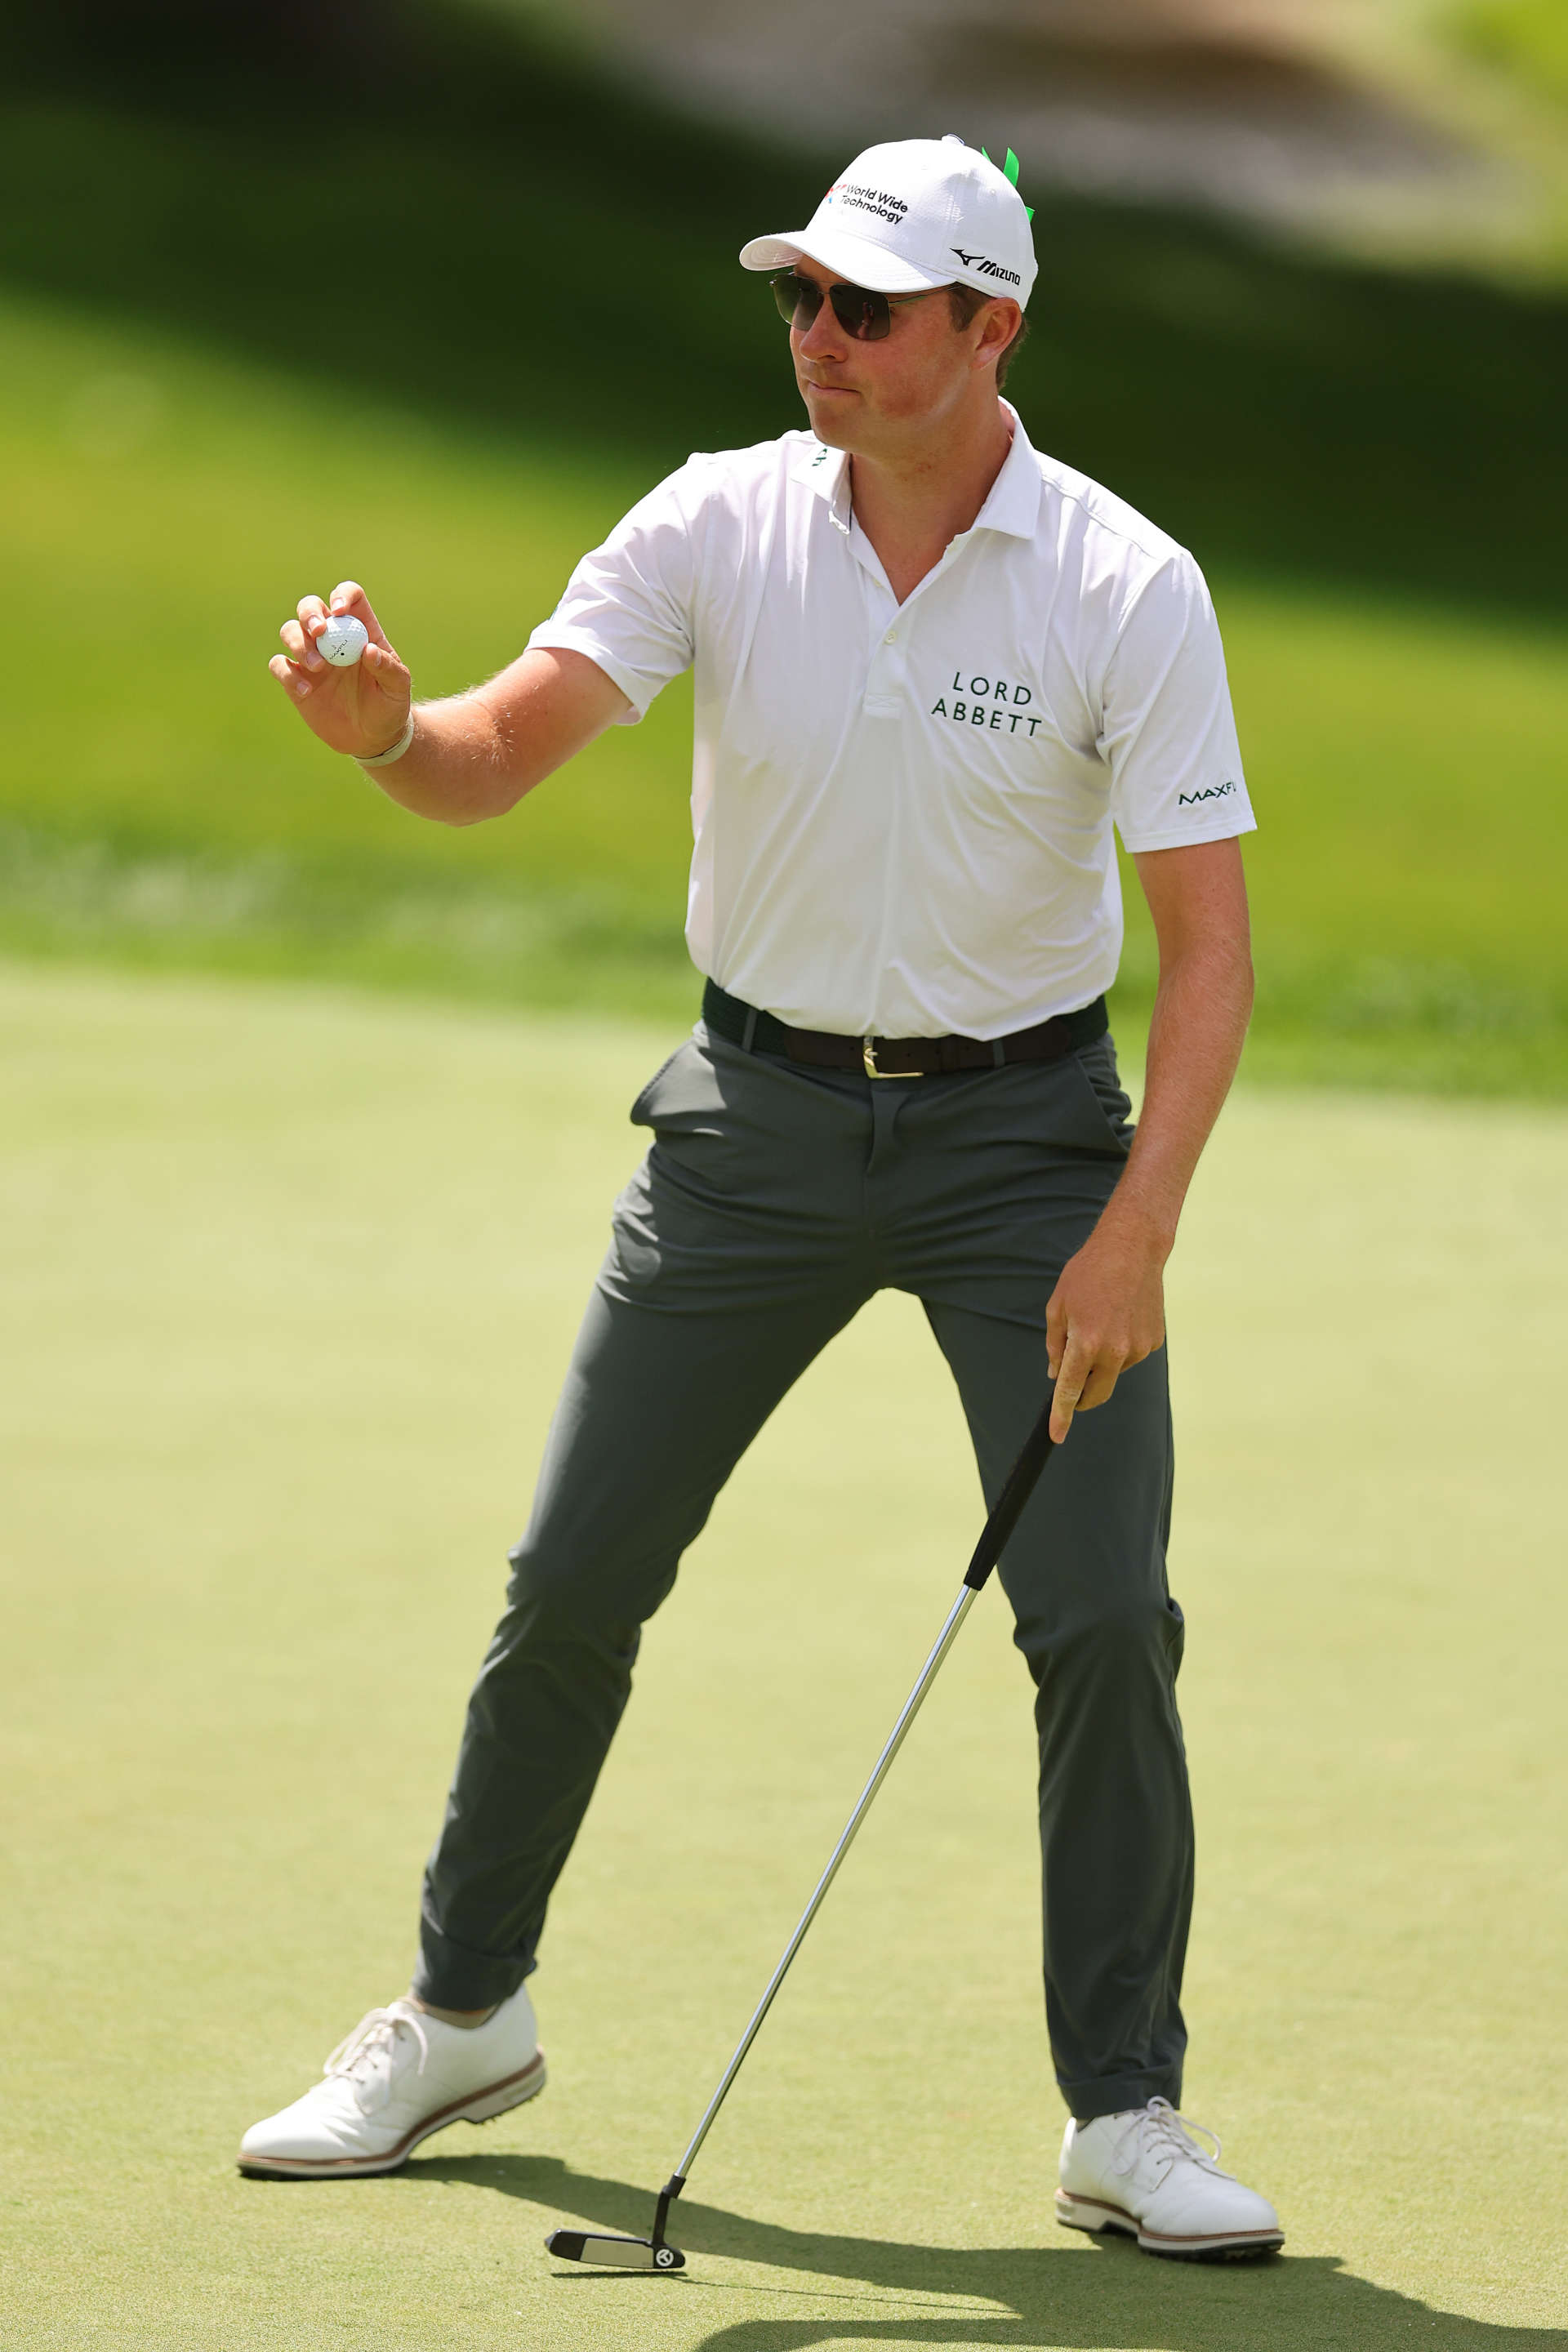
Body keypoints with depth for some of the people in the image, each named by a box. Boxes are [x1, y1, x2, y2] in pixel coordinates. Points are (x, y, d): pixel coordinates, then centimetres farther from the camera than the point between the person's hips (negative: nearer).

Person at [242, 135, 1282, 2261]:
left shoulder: (1127, 589, -15)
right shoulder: (719, 525, -8)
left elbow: (1210, 941, -14)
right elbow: (500, 759, -15)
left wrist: (1137, 1231, -23)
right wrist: (386, 730, -39)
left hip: (1022, 1128, -2)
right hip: (762, 1107, 2)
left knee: (1102, 1619, -12)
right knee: (574, 1579, 4)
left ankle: (1128, 2116, 1)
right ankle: (463, 2018, 24)